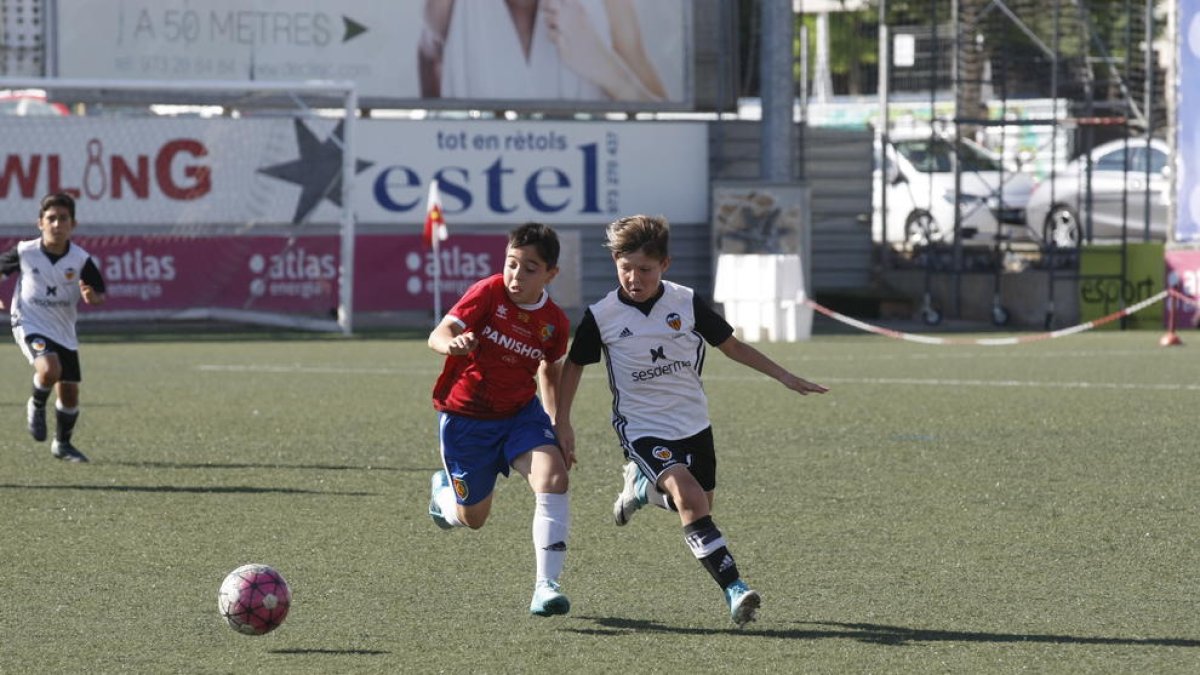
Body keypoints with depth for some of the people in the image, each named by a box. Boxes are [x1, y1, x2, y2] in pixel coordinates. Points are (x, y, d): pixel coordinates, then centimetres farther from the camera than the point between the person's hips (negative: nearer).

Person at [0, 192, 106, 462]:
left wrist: (92, 297, -25)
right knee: (49, 369, -30)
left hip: (64, 332, 3)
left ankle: (62, 444, 31)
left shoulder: (80, 259, -10)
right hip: (30, 325, -3)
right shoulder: (24, 253, -10)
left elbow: (100, 294, -3)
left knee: (69, 393, 6)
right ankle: (37, 406, 2)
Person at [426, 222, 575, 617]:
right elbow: (438, 334, -25)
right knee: (473, 518, 9)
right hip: (465, 417, -2)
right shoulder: (488, 294, -16)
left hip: (521, 412, 2)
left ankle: (546, 585, -23)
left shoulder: (554, 323, -5)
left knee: (554, 478, -25)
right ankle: (443, 491, 48)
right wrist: (452, 344, -50)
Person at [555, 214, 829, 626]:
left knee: (699, 510, 12)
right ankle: (734, 590, -29)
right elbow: (574, 365, 6)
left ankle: (643, 486, 42)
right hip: (641, 428, -4)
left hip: (693, 423, 4)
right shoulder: (601, 316, -9)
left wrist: (785, 377, 4)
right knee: (690, 498, -25)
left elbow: (731, 345, 6)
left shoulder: (686, 303, -5)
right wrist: (562, 424, 4)